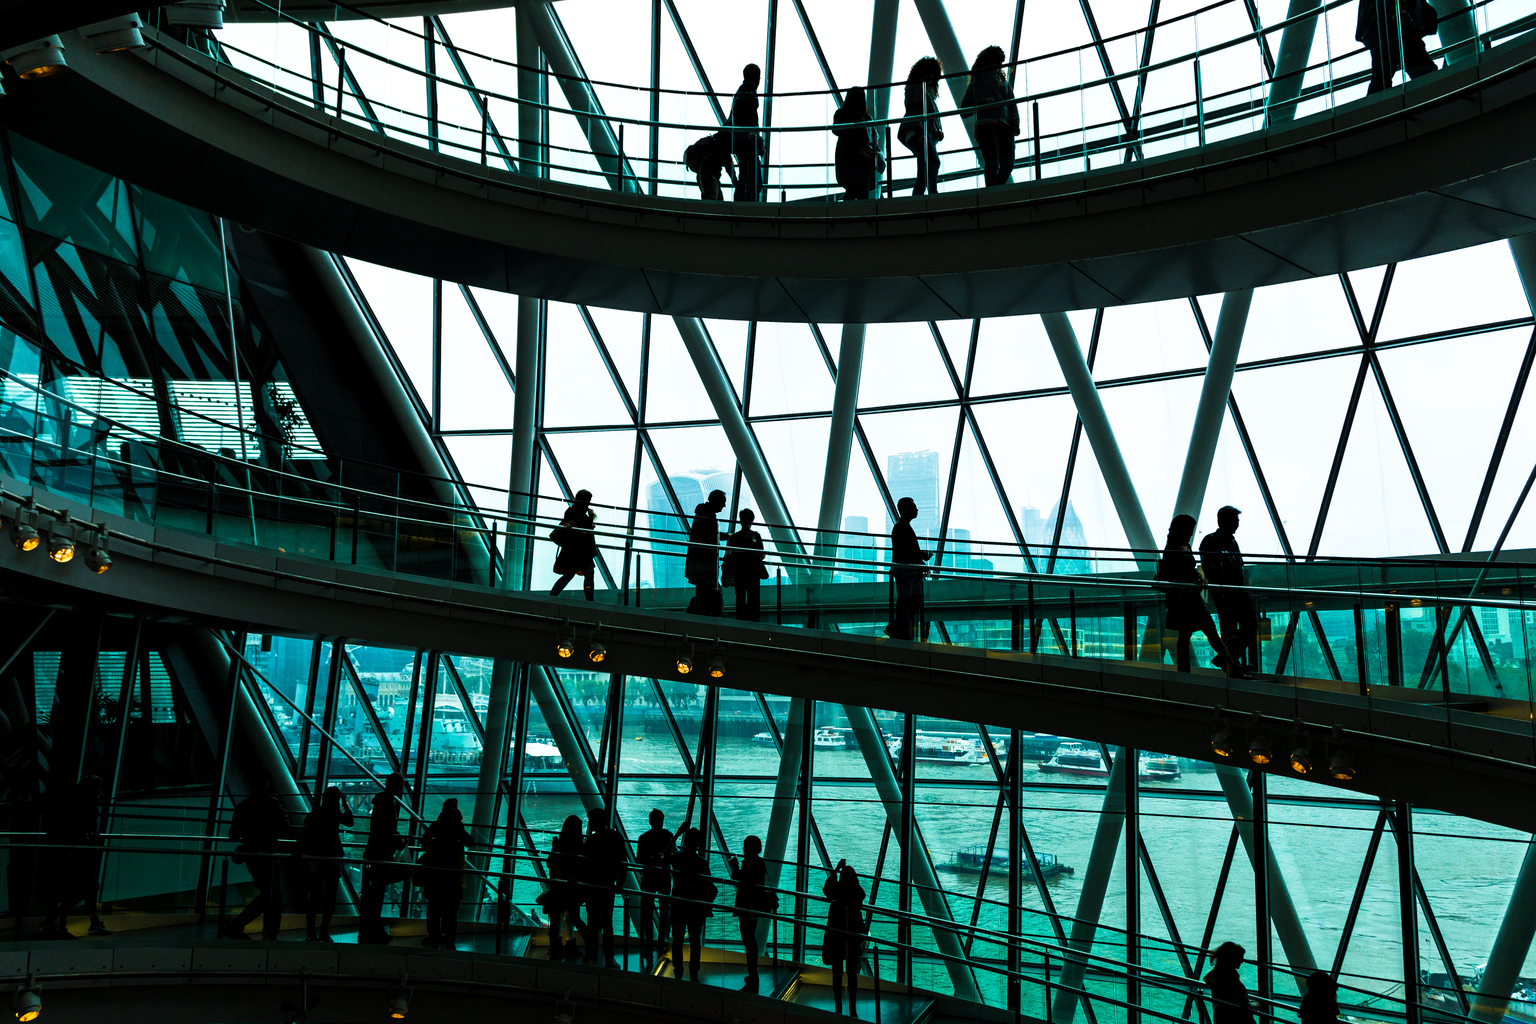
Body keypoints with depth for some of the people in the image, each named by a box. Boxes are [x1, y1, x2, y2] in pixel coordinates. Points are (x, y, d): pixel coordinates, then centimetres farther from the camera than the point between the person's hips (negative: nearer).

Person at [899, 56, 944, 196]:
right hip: (914, 132, -9)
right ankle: (933, 195, -38)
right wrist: (919, 132, -20)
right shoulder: (914, 87, 2)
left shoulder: (929, 89, 28)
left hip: (928, 134, 9)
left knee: (924, 173, 2)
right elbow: (913, 111, -10)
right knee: (933, 161, -28)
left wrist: (938, 131, 10)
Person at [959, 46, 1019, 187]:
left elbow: (1012, 105, 20)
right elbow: (964, 107, 9)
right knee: (992, 161, -20)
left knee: (1008, 162, -7)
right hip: (986, 125, -4)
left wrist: (1015, 124, 3)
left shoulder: (1004, 82, 27)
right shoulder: (977, 84, 14)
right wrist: (982, 104, -8)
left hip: (1004, 126, 5)